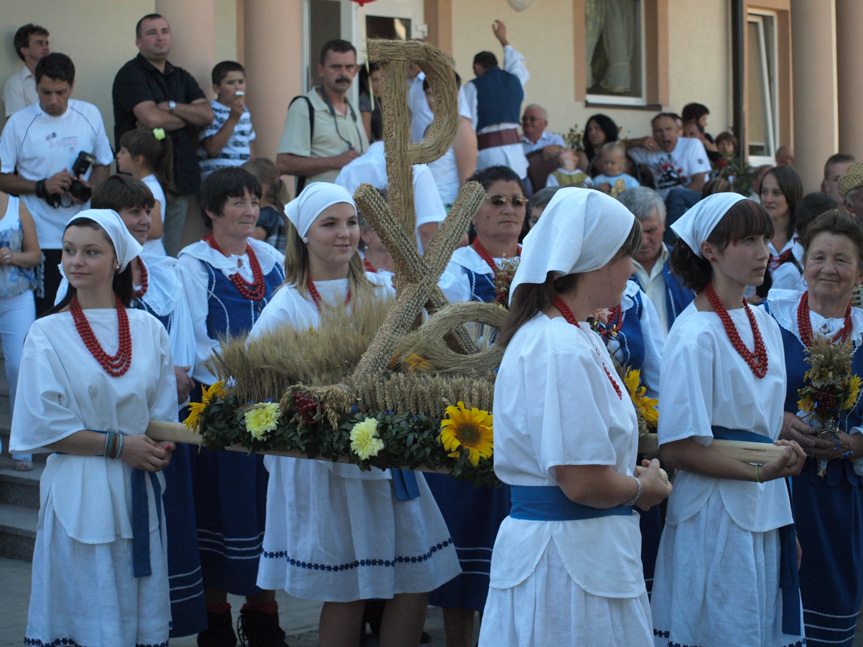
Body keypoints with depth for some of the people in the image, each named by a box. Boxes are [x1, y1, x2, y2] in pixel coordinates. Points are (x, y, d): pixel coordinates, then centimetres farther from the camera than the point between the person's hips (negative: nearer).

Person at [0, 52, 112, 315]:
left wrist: (89, 188, -6)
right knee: (46, 313, -3)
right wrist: (43, 187, -13)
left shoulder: (90, 115, 6)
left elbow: (103, 164, 15)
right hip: (41, 237, -2)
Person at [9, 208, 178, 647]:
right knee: (88, 607, 1)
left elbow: (163, 410, 10)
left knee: (141, 607, 6)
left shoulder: (148, 329, 7)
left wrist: (159, 448, -10)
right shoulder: (47, 334, -1)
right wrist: (117, 444, -12)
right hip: (80, 493, -3)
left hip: (139, 491, 3)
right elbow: (45, 426, -6)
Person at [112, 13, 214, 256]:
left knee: (170, 257, 6)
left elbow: (207, 115, 5)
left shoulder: (182, 78, 19)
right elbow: (152, 118, -17)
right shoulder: (130, 75, -3)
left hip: (180, 180, 6)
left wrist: (170, 106, -9)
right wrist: (187, 117, 1)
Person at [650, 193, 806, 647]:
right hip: (717, 515, -7)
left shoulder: (764, 324, 10)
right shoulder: (695, 336, -14)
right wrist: (760, 472, -20)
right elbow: (676, 450, -17)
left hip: (767, 510, 7)